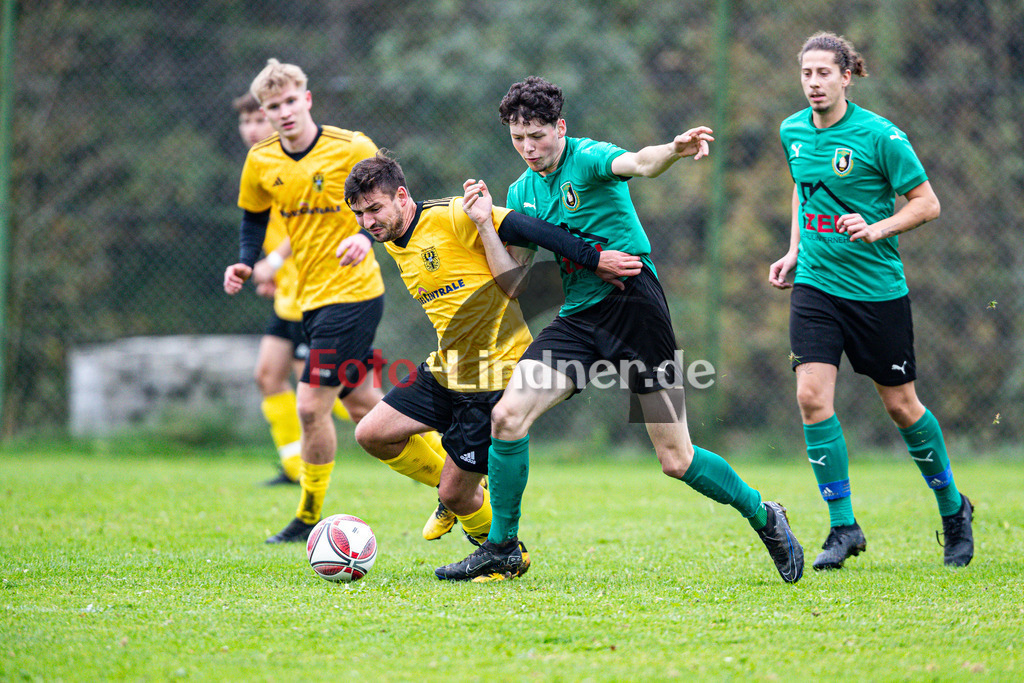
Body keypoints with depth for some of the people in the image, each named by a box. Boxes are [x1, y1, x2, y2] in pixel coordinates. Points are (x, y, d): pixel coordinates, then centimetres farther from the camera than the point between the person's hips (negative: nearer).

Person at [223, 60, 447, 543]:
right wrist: (244, 264, 0)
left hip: (352, 292, -7)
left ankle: (309, 519, 6)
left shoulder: (351, 148, -12)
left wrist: (366, 235, -23)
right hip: (311, 298, 7)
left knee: (311, 405, -10)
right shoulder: (261, 162, 3)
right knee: (362, 405, 12)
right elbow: (255, 218, 17)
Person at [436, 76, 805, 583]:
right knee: (507, 415, -12)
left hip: (632, 304, -6)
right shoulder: (521, 191, 12)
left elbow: (637, 163, -31)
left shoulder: (588, 158, -8)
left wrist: (674, 150, -54)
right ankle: (502, 549, 2)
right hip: (578, 317, 6)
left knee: (676, 459, -5)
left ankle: (764, 517, 19)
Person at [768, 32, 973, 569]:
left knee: (901, 405, 5)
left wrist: (878, 228, -23)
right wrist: (794, 251, 13)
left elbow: (927, 203, -8)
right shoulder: (792, 132, 4)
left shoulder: (880, 136, -13)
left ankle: (953, 508, 28)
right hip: (815, 284, 4)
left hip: (877, 287, -4)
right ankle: (843, 526, -3)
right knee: (812, 396, -12)